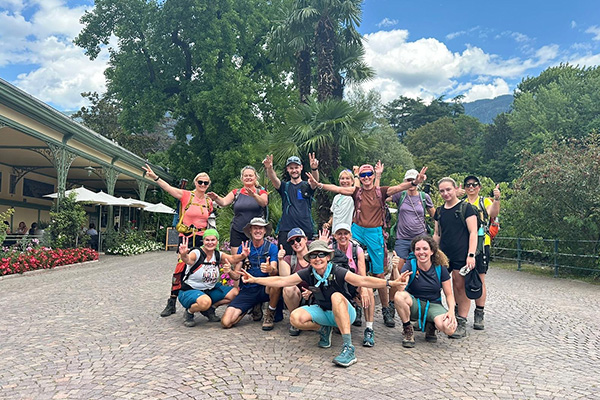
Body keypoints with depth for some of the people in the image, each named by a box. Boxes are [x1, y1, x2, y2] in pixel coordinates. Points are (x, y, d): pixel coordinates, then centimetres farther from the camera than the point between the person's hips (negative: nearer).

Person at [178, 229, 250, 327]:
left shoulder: (218, 255, -2)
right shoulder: (196, 253, -18)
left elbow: (232, 258, -18)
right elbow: (188, 260, -40)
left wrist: (242, 256, -41)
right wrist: (183, 255, -65)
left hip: (210, 290, 6)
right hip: (189, 291, -6)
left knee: (236, 292, -10)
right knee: (205, 302, -39)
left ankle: (210, 308, 9)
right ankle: (189, 313, -5)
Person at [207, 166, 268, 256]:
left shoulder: (261, 192, 7)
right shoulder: (236, 193, 12)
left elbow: (264, 203, -15)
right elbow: (224, 202, -2)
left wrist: (253, 195, -34)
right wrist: (216, 198, -24)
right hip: (237, 232, 2)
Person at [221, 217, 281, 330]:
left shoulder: (271, 247, -2)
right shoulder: (243, 249, 4)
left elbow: (275, 272, -16)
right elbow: (236, 276, 2)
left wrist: (270, 269, -40)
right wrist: (229, 271, -22)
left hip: (265, 289, -2)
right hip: (247, 290, 2)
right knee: (226, 322, -16)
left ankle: (270, 315, -7)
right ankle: (255, 307, 14)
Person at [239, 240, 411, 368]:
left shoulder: (337, 272, -21)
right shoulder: (307, 274, -10)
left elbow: (363, 281, -33)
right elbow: (282, 281, -7)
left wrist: (390, 282, -45)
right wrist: (254, 279, -9)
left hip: (345, 313, -4)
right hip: (324, 312, 4)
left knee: (337, 297, -38)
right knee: (296, 318, -22)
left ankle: (348, 349, -40)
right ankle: (324, 330, 6)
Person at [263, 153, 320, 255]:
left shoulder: (307, 186, 9)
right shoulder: (284, 186, 12)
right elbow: (273, 179, -7)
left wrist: (314, 169, -35)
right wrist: (269, 168, -30)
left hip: (306, 230, -1)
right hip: (286, 229, 1)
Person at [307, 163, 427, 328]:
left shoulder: (381, 191, 3)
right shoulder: (356, 191, 6)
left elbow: (398, 188, -14)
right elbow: (337, 189, -8)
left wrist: (415, 182, -33)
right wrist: (318, 184, -24)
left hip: (375, 234, -1)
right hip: (358, 232, 1)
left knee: (379, 273, 3)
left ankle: (386, 310, 13)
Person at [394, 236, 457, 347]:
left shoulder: (440, 268, -6)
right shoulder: (410, 265, -11)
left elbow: (449, 294, 0)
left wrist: (451, 310, -19)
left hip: (434, 305, 1)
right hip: (414, 304, -1)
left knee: (450, 328, -30)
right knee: (399, 296, -35)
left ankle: (431, 325, 7)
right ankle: (407, 330, -9)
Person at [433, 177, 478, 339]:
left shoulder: (466, 208, -2)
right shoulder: (439, 211, 15)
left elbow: (473, 232, -6)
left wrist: (471, 255, -14)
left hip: (461, 256, -5)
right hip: (443, 255, 5)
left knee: (461, 287, -3)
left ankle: (462, 323, 5)